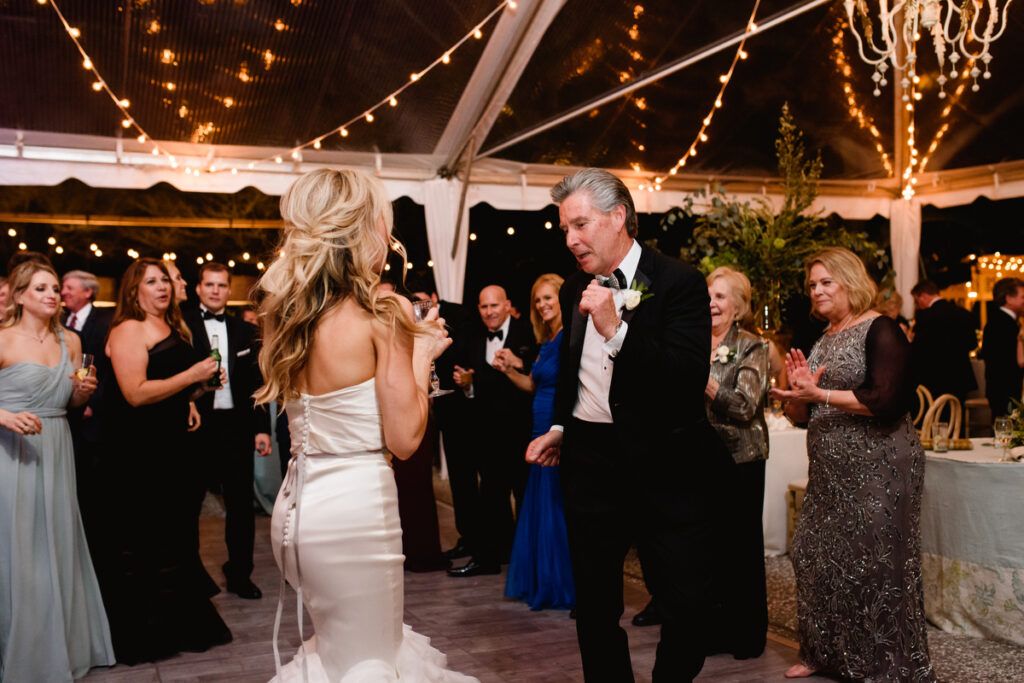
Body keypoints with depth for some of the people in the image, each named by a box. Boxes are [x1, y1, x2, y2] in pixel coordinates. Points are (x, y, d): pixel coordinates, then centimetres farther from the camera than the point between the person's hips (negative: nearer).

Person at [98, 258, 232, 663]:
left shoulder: (174, 329, 15)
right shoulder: (128, 330, -12)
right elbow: (136, 393, -21)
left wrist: (189, 398, 12)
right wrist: (191, 376, -18)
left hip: (169, 447, 9)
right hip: (135, 451, -9)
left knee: (171, 535, 15)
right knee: (136, 542, 1)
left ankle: (171, 625, 27)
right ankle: (137, 634, 15)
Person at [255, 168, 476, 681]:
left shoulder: (286, 315, 7)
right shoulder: (380, 314, -15)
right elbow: (404, 438, -15)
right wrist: (422, 355, -1)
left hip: (296, 504, 8)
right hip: (356, 507, -7)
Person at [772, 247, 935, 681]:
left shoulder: (880, 331, -9)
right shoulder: (822, 339, 14)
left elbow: (888, 401, -21)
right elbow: (799, 415, 17)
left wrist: (820, 393, -21)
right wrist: (800, 393, -5)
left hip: (876, 468, -8)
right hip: (830, 473, 8)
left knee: (875, 563, -2)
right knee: (818, 557, 11)